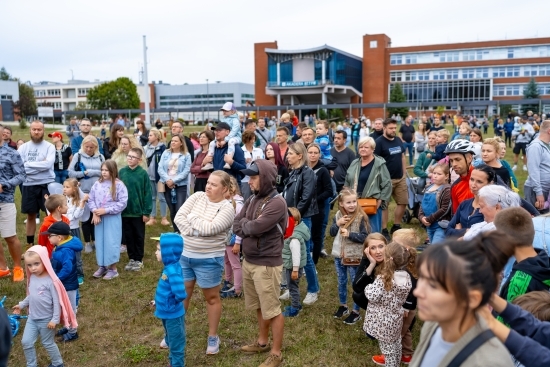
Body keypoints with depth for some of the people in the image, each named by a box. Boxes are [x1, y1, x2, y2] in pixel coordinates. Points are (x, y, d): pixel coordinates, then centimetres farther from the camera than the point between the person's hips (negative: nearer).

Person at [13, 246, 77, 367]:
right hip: (32, 318, 6)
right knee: (26, 342, 9)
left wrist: (55, 319, -20)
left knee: (48, 343, 11)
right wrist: (21, 305, 19)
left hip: (46, 320, -6)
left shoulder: (51, 281, -24)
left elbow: (57, 302, -21)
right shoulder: (32, 278, -3)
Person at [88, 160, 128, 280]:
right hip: (98, 217, 5)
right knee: (100, 242, 12)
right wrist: (94, 211, -10)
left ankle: (112, 269, 13)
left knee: (111, 242, 0)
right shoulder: (97, 184, 3)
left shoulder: (119, 185, -11)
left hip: (113, 218, -5)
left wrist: (106, 210, -17)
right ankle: (102, 266, 27)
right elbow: (91, 199, 7)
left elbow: (122, 203, -14)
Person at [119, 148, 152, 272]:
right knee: (128, 236, 13)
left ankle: (139, 260, 23)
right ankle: (131, 258, 26)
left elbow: (147, 193, -8)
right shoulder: (122, 172, 0)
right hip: (125, 211, 3)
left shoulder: (143, 173, -9)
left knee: (139, 237, 10)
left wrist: (147, 212, -10)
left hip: (138, 211, -3)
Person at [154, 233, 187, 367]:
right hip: (168, 313, 10)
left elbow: (180, 294, -39)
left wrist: (173, 302, -19)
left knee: (176, 344, 10)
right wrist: (159, 301, 12)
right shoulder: (169, 268, -1)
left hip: (173, 315, -10)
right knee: (171, 342, 28)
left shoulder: (173, 272, -30)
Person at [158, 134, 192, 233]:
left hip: (180, 185, -3)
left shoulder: (186, 155, -1)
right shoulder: (165, 153, 8)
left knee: (179, 210, -13)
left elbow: (186, 171, -9)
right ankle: (175, 231, 20)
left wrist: (173, 180, -15)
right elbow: (160, 168, 1)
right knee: (172, 211, 9)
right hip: (167, 185, 3)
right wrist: (167, 180, -14)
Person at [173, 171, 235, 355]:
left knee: (211, 298, 11)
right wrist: (191, 232, -18)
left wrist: (191, 217, -11)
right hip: (184, 255, 5)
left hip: (209, 259, -4)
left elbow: (209, 229, -24)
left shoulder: (227, 208, -13)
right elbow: (178, 217, -5)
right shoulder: (197, 197, 1)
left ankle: (213, 337, 26)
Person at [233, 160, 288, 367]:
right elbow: (236, 226, 5)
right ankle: (262, 342, 38)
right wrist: (250, 227, -14)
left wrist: (245, 224, -6)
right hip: (248, 261, 8)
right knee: (259, 306, 22)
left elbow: (255, 227, -27)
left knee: (272, 310, 4)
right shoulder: (252, 200, 8)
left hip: (267, 264, -8)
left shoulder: (277, 203, -19)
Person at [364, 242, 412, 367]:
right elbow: (403, 298, 3)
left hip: (384, 321, -6)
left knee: (388, 349, 11)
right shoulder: (406, 276, -8)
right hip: (396, 318, 6)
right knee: (396, 345, 25)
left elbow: (372, 296, -26)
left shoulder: (383, 278, -28)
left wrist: (368, 287, -8)